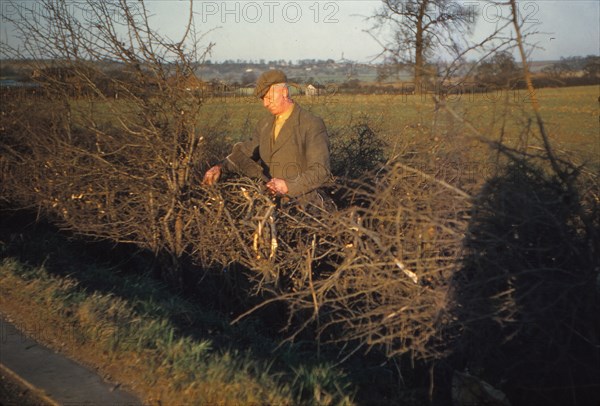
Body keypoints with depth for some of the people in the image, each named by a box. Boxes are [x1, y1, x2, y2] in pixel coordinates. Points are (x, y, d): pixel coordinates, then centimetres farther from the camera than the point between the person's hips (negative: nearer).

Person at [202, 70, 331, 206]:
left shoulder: (312, 125, -9)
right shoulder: (264, 124, 13)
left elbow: (321, 172, -15)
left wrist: (288, 186, -27)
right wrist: (220, 167, -2)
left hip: (300, 205, -6)